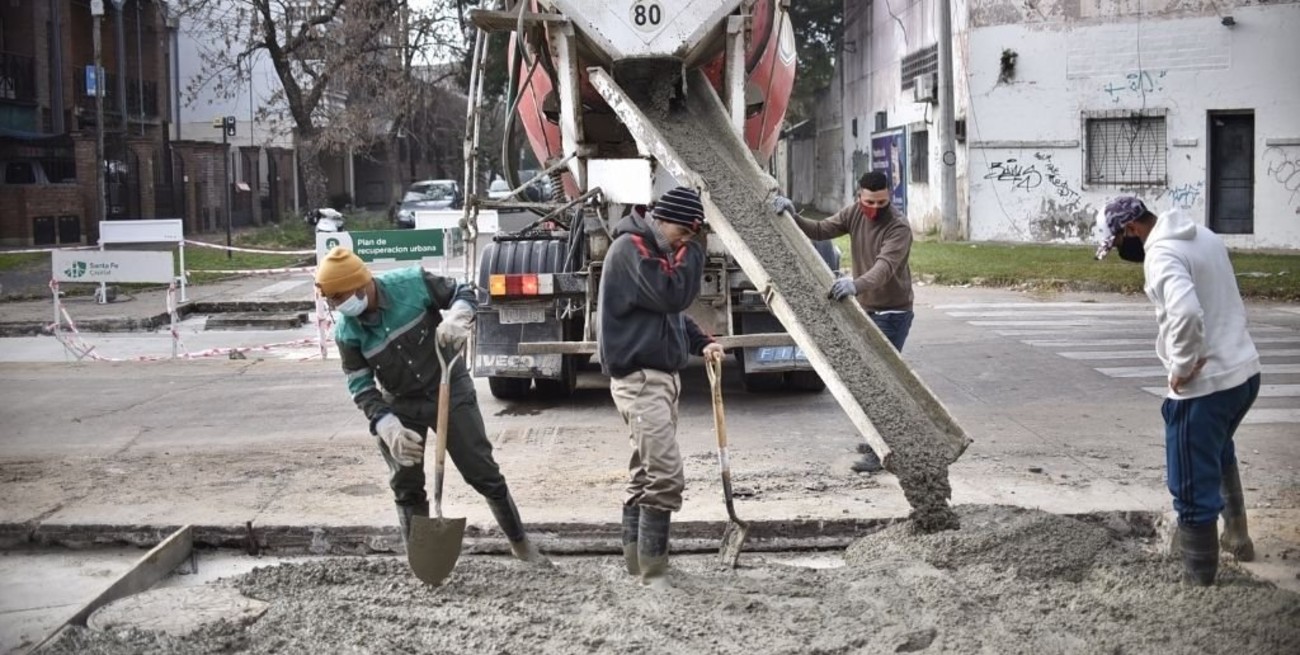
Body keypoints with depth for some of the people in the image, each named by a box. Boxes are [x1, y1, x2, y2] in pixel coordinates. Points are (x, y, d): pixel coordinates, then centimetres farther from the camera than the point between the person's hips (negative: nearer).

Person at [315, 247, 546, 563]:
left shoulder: (412, 283, -24)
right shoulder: (347, 332, -16)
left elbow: (464, 293, -9)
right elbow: (361, 387, -10)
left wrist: (456, 318, -31)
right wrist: (388, 426, -23)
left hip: (450, 390, -2)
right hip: (401, 405, 2)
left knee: (483, 472, 4)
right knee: (406, 487, 4)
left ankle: (521, 543, 21)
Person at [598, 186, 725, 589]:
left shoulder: (653, 249, 18)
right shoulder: (631, 248, -14)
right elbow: (673, 295, -23)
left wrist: (701, 343, 10)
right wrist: (692, 250, -11)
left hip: (660, 375, 11)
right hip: (640, 378, -11)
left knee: (645, 472, 14)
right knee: (666, 476, -16)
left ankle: (636, 562, 22)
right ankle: (653, 574, -12)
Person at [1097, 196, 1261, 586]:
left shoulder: (1162, 253, -18)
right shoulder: (1206, 237, 11)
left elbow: (1186, 312, -34)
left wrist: (1181, 367, -21)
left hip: (1204, 385, -10)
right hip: (1245, 371, 10)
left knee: (1194, 490, 1)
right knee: (1220, 453, 35)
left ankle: (1199, 578, 9)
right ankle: (1237, 538, 45)